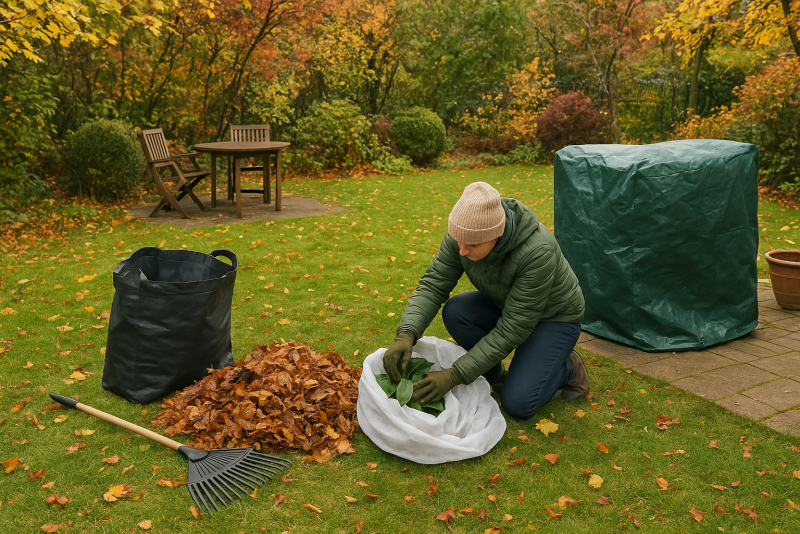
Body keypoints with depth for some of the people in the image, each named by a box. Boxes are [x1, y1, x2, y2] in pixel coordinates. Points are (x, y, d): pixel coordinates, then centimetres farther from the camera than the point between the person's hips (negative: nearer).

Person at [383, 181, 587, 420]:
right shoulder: (463, 234, -24)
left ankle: (568, 368, 8)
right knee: (454, 312, -24)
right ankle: (494, 375, 0)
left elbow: (512, 330, -36)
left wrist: (455, 376, -37)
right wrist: (406, 335, -40)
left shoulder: (537, 252, -40)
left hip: (554, 317, -5)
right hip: (507, 305, 6)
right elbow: (433, 286, -21)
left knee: (517, 404, -20)